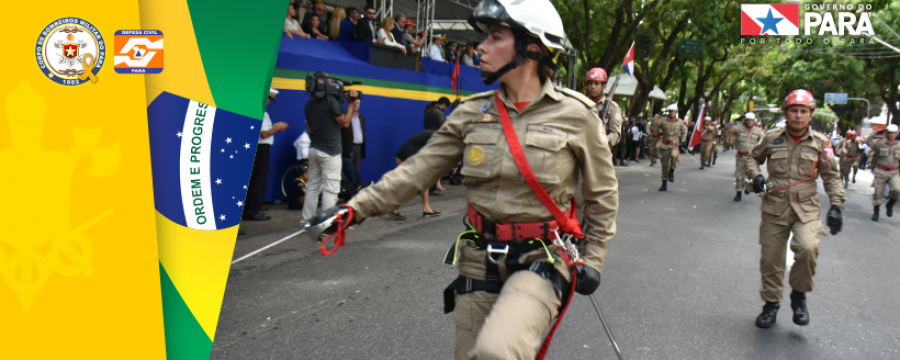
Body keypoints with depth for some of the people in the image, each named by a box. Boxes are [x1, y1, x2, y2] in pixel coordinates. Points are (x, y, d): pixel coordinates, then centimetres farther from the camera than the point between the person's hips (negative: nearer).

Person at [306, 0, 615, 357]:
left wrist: (592, 259, 2)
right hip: (479, 260, 4)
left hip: (540, 260, -4)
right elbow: (419, 169, 2)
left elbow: (602, 192, 4)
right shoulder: (472, 113, 2)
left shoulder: (575, 114, -6)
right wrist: (355, 208, -5)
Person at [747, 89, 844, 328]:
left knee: (808, 248, -25)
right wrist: (755, 176, -2)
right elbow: (754, 158, 18)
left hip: (806, 209, -1)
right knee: (771, 259, 6)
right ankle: (771, 303, 27)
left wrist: (836, 205, -1)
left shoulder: (820, 143, 1)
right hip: (774, 208, 1)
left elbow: (831, 176, 9)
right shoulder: (772, 138, 1)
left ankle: (799, 295, 0)